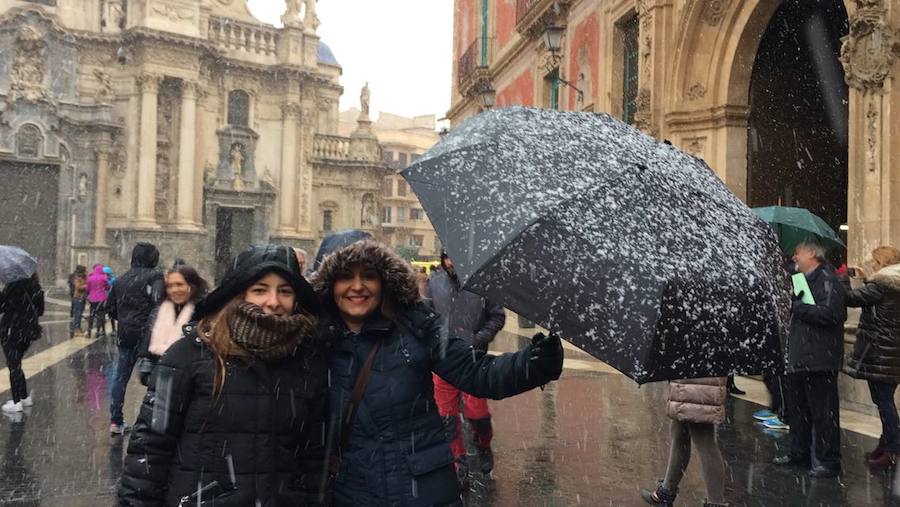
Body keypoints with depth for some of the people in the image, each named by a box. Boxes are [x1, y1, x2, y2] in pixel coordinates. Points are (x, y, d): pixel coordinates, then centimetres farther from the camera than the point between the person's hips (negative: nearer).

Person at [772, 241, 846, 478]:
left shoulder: (827, 280, -11)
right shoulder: (803, 280, 19)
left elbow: (829, 314, -25)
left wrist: (797, 306, -18)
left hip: (820, 360, -10)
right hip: (798, 358, 10)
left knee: (823, 412, -2)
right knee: (796, 408, 16)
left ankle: (829, 461, 7)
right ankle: (799, 452, 29)